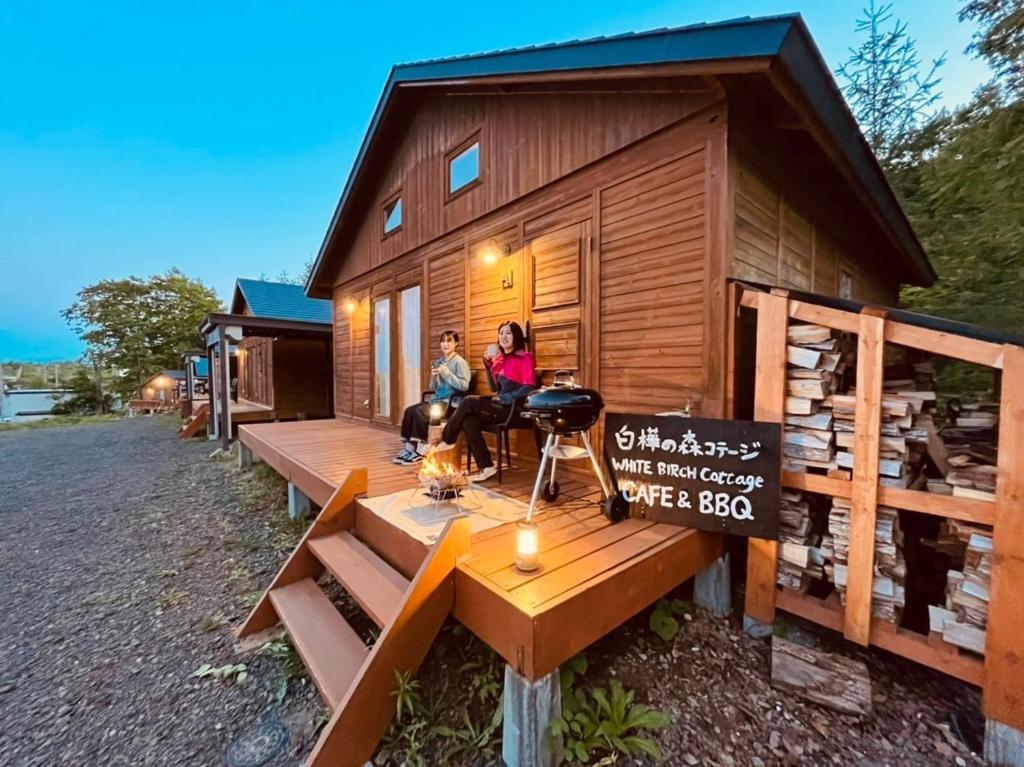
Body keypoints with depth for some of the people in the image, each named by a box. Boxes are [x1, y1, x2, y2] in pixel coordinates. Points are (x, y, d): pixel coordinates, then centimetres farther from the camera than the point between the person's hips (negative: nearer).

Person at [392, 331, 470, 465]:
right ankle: (409, 448, -7)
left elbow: (464, 386, -17)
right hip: (436, 399, 7)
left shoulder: (460, 362, -6)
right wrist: (433, 377, -4)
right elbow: (434, 387, 17)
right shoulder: (438, 362, 14)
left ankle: (420, 451, -15)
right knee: (409, 410, -12)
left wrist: (446, 373, -19)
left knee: (420, 412, -25)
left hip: (450, 402, -7)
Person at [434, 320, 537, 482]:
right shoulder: (501, 359, 17)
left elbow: (529, 388, -14)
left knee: (468, 402, -19)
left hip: (514, 408, -7)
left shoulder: (525, 357, -5)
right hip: (501, 406, 7)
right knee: (468, 421, -19)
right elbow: (495, 388, 11)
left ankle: (447, 440, -1)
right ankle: (486, 467, -17)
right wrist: (488, 363, 3)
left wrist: (504, 398, -16)